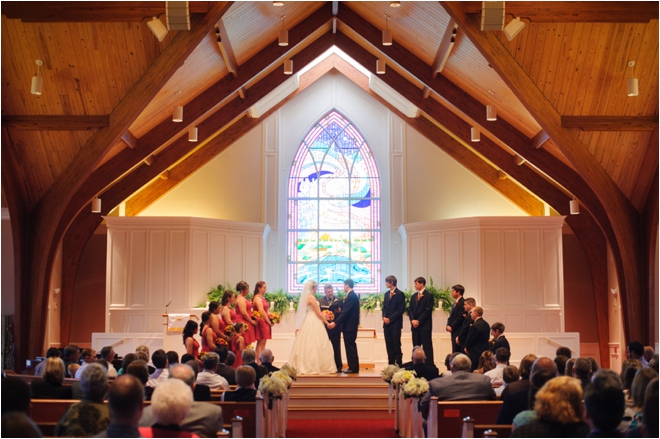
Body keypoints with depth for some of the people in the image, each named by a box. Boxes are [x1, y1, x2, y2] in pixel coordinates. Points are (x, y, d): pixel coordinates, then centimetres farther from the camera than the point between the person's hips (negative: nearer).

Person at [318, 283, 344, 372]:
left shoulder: (339, 300, 4)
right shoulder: (320, 301, 4)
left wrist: (339, 311, -17)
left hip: (335, 328, 0)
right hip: (324, 327, 0)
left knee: (337, 348, 3)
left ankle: (338, 366, 8)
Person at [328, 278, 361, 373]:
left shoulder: (351, 296, -17)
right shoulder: (352, 295, 14)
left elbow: (345, 312, -23)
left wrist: (335, 323, -24)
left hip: (349, 326, -10)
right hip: (350, 325, 10)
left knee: (350, 346, -5)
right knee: (351, 346, 12)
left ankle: (353, 367, -2)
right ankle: (353, 367, 16)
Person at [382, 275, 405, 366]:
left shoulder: (400, 294, -6)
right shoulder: (386, 294, 15)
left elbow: (401, 309, -11)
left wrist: (390, 319, -13)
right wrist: (384, 317, -1)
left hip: (395, 323, -6)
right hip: (387, 324, 6)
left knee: (396, 345, -5)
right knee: (389, 345, 6)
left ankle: (399, 364, -1)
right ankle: (391, 364, 11)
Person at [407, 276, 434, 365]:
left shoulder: (429, 295, -4)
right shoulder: (413, 296, 16)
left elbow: (428, 310, -11)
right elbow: (410, 309, 12)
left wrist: (419, 321, -13)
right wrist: (412, 320, -4)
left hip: (425, 325, -6)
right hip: (415, 325, 6)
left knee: (427, 346, -6)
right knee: (416, 346, 6)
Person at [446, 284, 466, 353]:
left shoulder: (463, 302, -12)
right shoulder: (455, 303, 19)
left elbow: (460, 317, -17)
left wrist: (452, 327, -14)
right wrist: (448, 326, 3)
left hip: (458, 331, -9)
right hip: (454, 331, 9)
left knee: (457, 351, -10)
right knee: (455, 351, 8)